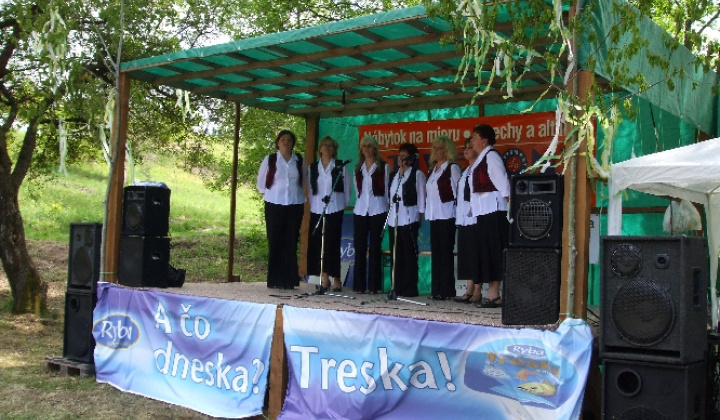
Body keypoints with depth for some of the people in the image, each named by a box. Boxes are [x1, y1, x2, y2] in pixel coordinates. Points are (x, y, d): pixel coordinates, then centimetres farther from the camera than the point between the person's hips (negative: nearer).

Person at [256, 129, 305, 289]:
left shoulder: (299, 160, 5)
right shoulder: (270, 159, 1)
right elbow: (261, 181, 11)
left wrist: (299, 196, 10)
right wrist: (268, 193, 8)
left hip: (295, 205, 1)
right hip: (274, 205, -1)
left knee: (291, 242, 2)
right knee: (275, 242, -1)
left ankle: (289, 280, 7)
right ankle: (274, 280, 5)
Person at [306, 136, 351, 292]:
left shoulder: (340, 166, 6)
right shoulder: (312, 168, 12)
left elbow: (346, 187, 8)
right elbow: (310, 188, 14)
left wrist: (343, 204, 4)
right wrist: (313, 204, 7)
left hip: (335, 209, -3)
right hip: (317, 210, 3)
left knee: (332, 244, -7)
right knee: (317, 244, -1)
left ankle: (336, 279, -1)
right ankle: (325, 279, 5)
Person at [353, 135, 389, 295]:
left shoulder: (383, 167, 4)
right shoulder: (358, 168, 15)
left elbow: (386, 188, 4)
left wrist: (388, 209, 2)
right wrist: (360, 202, 12)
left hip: (377, 211, -3)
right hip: (360, 211, 3)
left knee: (375, 248, -2)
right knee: (360, 248, 1)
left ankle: (373, 286, 1)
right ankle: (359, 285, 5)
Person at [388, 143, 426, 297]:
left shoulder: (417, 174, 1)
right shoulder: (393, 175, 20)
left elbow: (421, 196, -1)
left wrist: (420, 216, -4)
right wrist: (389, 210, 11)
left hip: (409, 219, -6)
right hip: (393, 219, 6)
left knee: (409, 254, -5)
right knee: (396, 254, 4)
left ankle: (410, 288, -1)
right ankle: (397, 287, 9)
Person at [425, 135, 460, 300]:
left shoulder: (452, 168, -5)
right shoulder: (433, 169, 17)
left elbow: (457, 191, -8)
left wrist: (454, 206, -9)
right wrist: (427, 209, 12)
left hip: (446, 215, -7)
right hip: (434, 215, 7)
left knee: (445, 252, -6)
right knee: (435, 252, 7)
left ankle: (446, 290, -3)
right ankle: (436, 289, 10)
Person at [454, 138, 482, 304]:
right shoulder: (465, 172, 21)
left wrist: (474, 209, -19)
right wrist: (458, 216, 14)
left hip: (475, 217, -9)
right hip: (463, 218, 9)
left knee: (475, 254, -7)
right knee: (465, 254, 7)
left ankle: (477, 291, -3)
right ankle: (469, 290, 10)